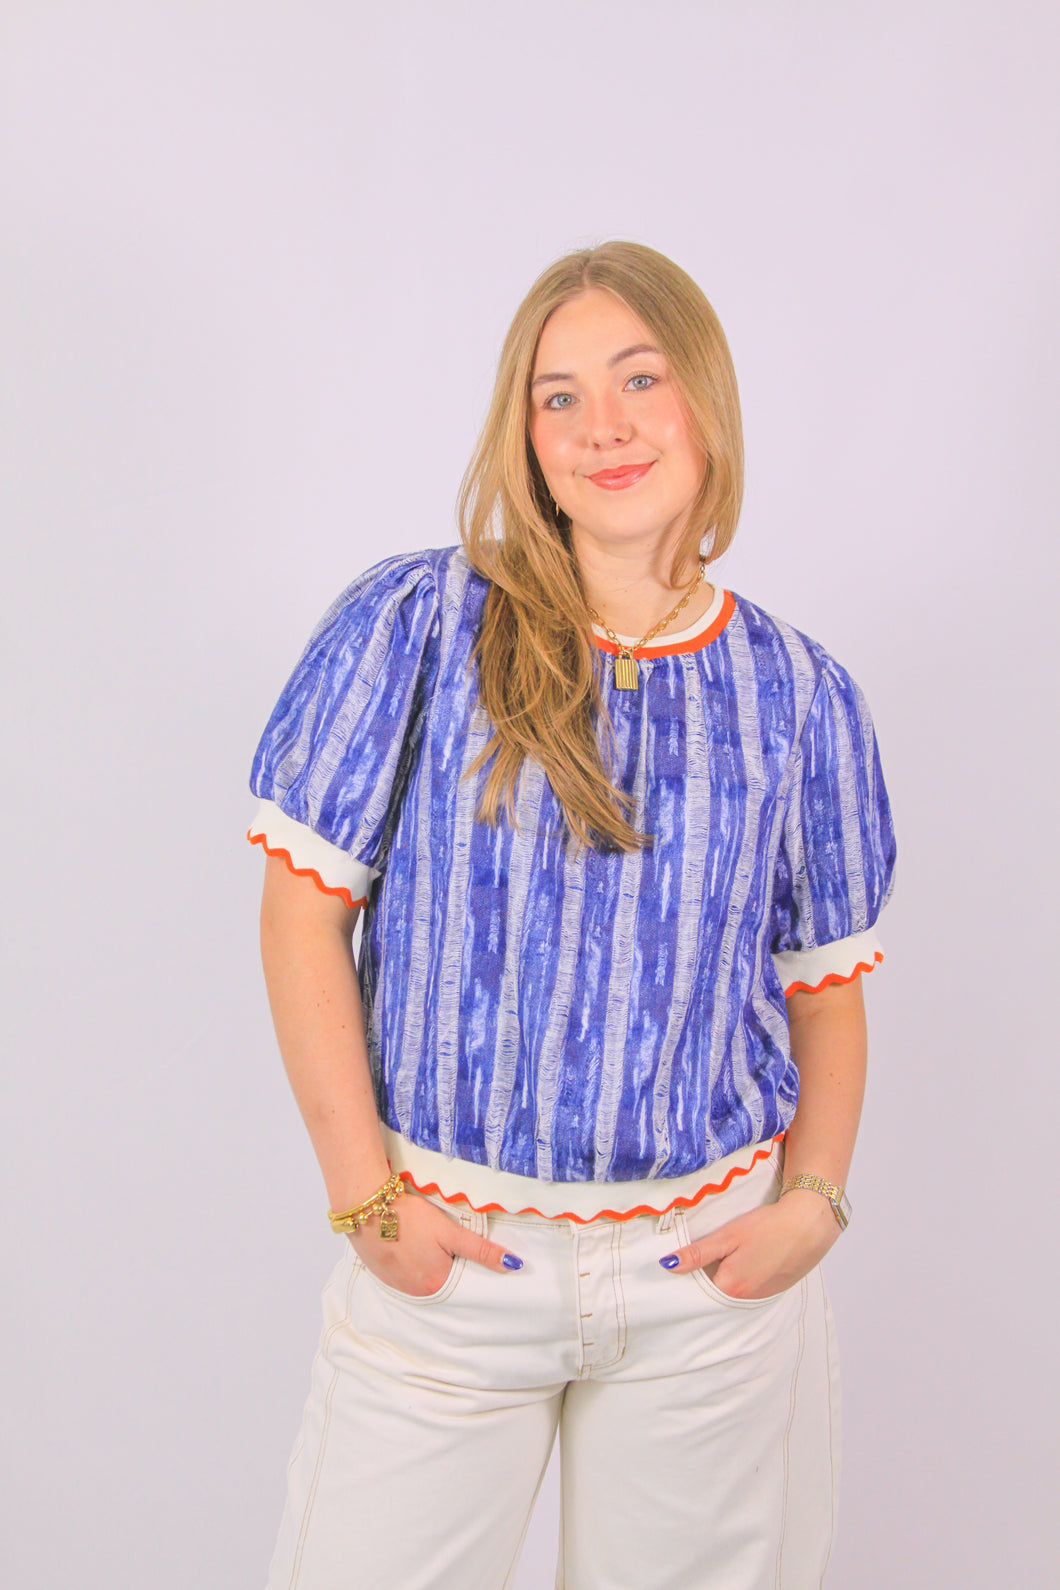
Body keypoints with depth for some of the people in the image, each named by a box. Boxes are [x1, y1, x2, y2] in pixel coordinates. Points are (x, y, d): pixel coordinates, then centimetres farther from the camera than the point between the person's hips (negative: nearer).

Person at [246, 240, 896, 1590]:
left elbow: (827, 984, 8)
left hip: (714, 1276, 2)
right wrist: (363, 1192, -8)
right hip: (445, 1260, -1)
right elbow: (303, 903, -5)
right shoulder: (415, 623, -5)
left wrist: (812, 1197, -5)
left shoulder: (799, 694, 3)